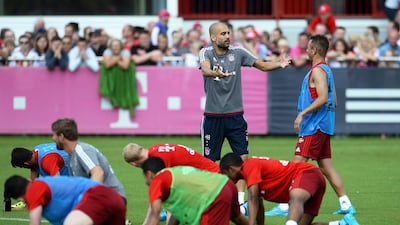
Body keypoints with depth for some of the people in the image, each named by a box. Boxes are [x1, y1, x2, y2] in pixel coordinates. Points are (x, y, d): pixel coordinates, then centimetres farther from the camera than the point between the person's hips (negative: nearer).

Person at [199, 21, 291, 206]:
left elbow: (262, 65, 5)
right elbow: (205, 69, -28)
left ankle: (240, 201, 1)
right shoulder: (206, 52, -7)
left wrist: (279, 64, -15)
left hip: (235, 115, 3)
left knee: (243, 158, -4)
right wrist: (215, 73, -51)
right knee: (210, 160, 3)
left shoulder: (237, 52, 2)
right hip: (213, 116, -3)